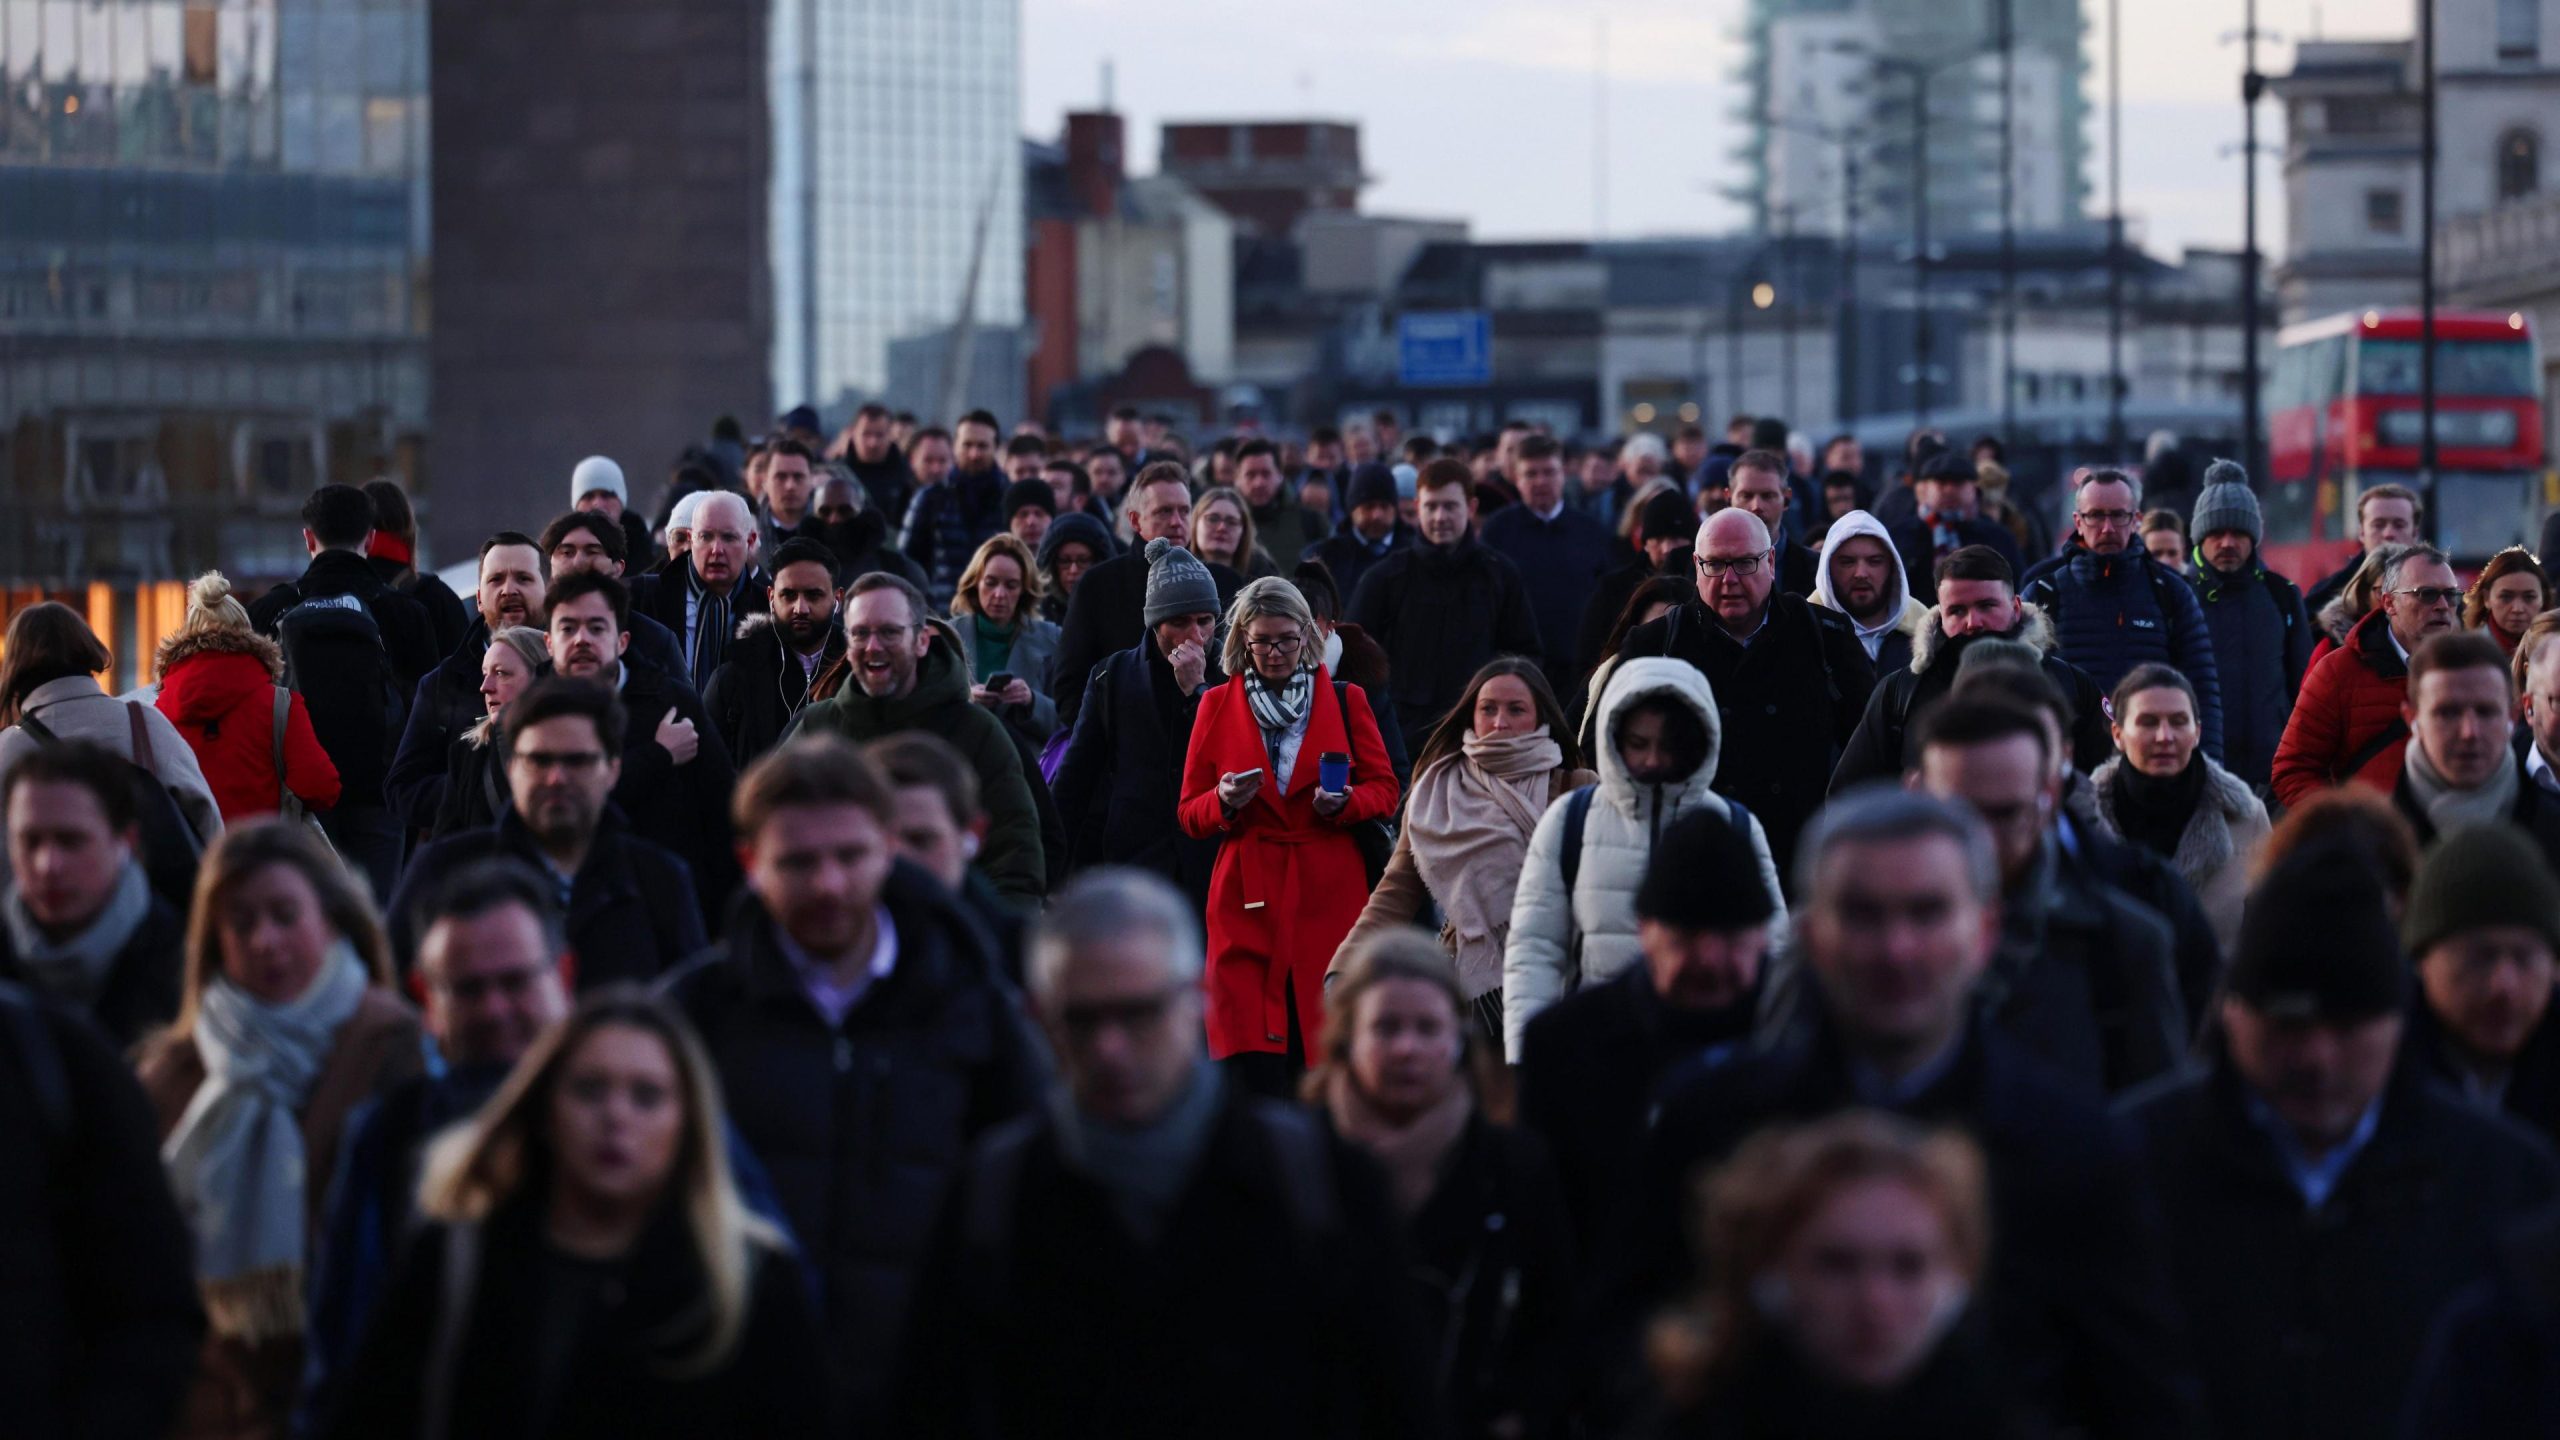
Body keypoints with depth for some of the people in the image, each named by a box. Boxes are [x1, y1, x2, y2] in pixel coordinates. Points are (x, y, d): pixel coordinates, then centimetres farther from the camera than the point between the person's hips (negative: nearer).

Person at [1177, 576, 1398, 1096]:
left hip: (1329, 894, 0)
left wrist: (1344, 803, -10)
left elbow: (1384, 789, 12)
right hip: (1248, 898, 0)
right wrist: (1225, 802, -12)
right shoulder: (1217, 706, 9)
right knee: (1255, 1071, -10)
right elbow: (1190, 815, 10)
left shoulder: (1345, 700, 9)